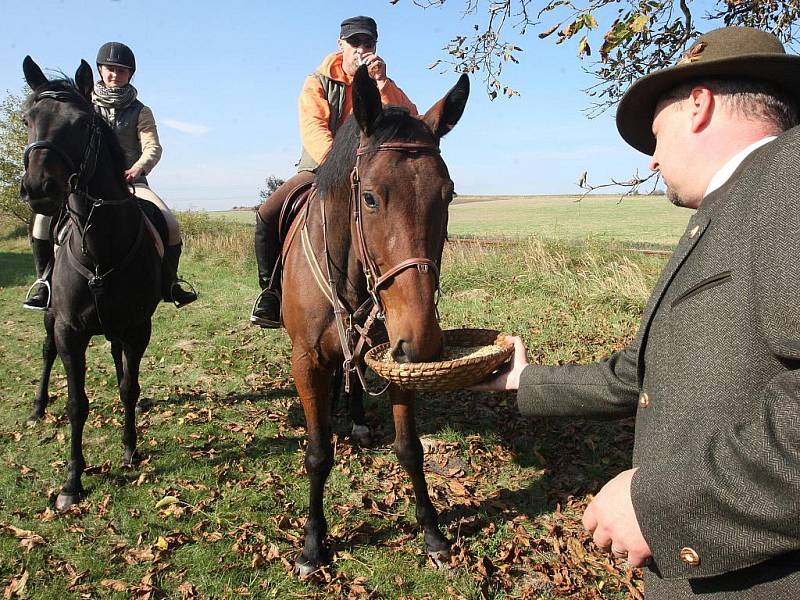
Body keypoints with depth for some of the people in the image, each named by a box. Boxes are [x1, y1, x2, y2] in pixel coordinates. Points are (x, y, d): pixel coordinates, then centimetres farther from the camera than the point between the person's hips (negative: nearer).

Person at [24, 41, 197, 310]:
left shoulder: (140, 111, 8)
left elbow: (153, 148, -5)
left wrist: (139, 168, -26)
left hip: (130, 182, -1)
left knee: (171, 226, -23)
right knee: (44, 219, -21)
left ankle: (169, 283, -1)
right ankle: (45, 282, -4)